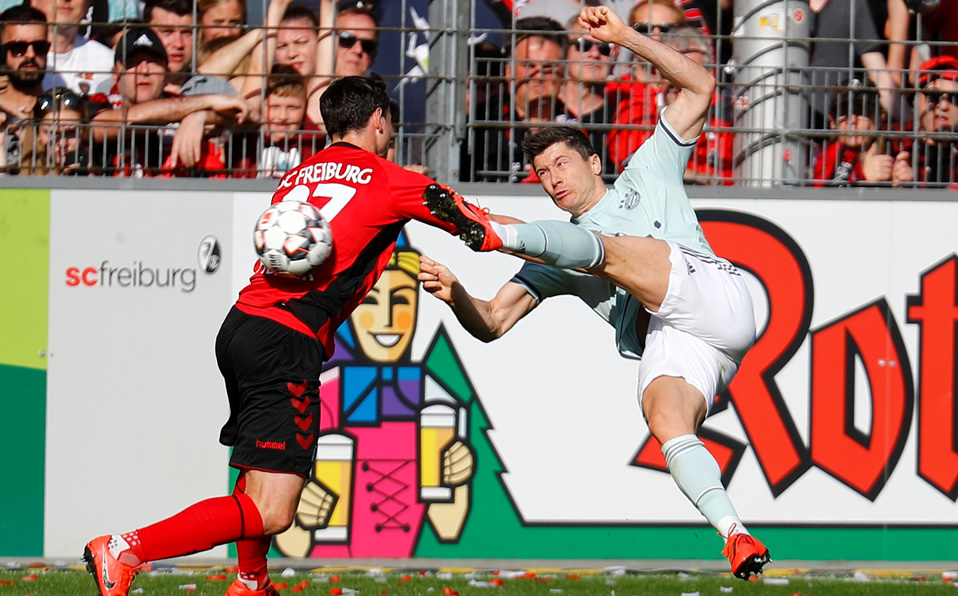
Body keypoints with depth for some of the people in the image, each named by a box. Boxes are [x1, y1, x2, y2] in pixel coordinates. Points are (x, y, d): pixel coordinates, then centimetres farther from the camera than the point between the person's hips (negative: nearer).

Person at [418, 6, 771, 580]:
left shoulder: (647, 176, 27)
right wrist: (455, 295, 1)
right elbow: (493, 322, 23)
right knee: (666, 423, -30)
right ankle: (737, 538, -43)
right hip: (666, 347, 2)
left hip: (712, 292, -2)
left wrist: (626, 36, 14)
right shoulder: (555, 265, 32)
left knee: (602, 248, -21)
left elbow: (699, 87, 21)